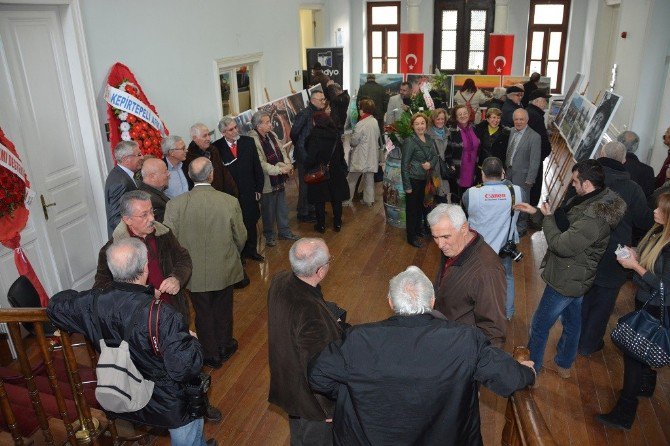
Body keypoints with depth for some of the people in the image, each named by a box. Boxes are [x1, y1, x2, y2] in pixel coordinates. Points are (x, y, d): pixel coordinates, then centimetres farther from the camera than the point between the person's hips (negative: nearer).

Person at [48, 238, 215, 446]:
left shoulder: (94, 304, -19)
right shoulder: (161, 316, -38)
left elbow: (55, 306, 2)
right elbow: (186, 367, -35)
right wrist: (192, 341, -16)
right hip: (168, 405, -5)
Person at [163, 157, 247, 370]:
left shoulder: (174, 205, -18)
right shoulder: (230, 202, -19)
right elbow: (241, 237, -7)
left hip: (195, 272, 0)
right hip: (224, 269, 0)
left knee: (203, 313, 19)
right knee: (223, 310, 23)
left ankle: (211, 355, 36)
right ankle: (224, 346, 44)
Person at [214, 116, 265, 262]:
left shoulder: (248, 142, 1)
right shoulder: (217, 147, -8)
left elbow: (257, 167, 4)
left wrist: (259, 188, 2)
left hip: (248, 192, 3)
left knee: (251, 222, 15)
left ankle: (251, 250, 33)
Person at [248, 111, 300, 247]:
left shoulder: (272, 134, 4)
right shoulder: (253, 140, -21)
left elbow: (282, 151, 12)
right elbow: (262, 164, -24)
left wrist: (288, 166, -4)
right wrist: (280, 169, -27)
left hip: (280, 180, 8)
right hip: (268, 183, -8)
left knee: (282, 208, 19)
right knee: (268, 211, 8)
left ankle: (284, 231, 36)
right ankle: (269, 236, 27)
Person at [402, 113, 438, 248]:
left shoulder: (428, 138, 3)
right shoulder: (409, 141, -18)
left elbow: (435, 155, 11)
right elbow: (404, 164, -16)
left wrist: (431, 163, -14)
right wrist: (407, 185, -17)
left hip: (425, 179, 7)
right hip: (413, 179, -7)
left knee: (420, 205, 21)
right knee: (412, 208, 4)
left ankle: (418, 229, 40)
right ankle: (411, 237, 16)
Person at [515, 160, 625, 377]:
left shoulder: (595, 216, -33)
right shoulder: (589, 201, -1)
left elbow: (562, 245, -31)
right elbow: (563, 225, 8)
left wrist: (547, 217, -18)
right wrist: (536, 212, 1)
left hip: (566, 281, -10)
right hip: (576, 277, 10)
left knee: (539, 327, 6)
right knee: (572, 323, 26)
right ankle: (563, 365, 45)